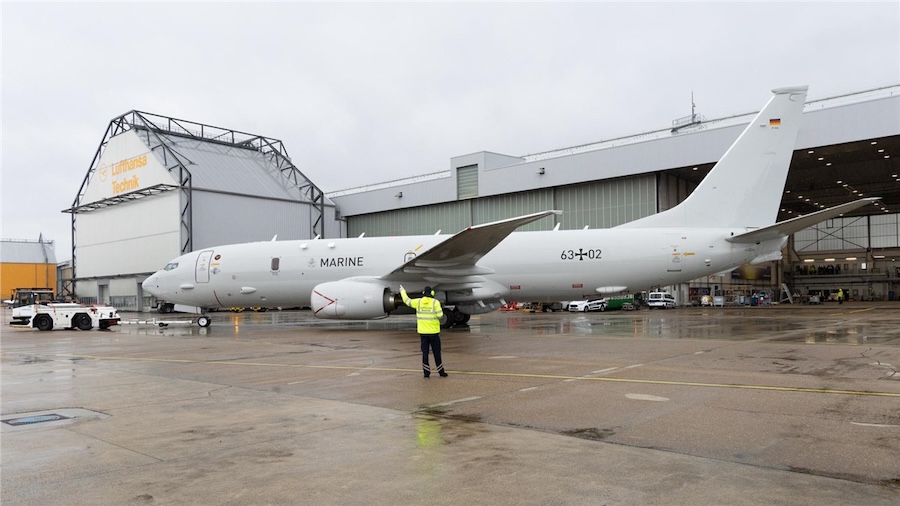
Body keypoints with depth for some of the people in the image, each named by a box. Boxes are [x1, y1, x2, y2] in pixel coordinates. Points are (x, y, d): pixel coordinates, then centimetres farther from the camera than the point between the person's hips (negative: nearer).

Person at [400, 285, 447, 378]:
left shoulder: (418, 302, -1)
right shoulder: (435, 302, -10)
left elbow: (407, 300, 13)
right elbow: (439, 315, -15)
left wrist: (402, 291, 28)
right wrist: (440, 309, 8)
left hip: (423, 332, 2)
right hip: (434, 332, -2)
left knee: (425, 352, 7)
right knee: (437, 353, 5)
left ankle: (426, 372, 7)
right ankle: (441, 372, 9)